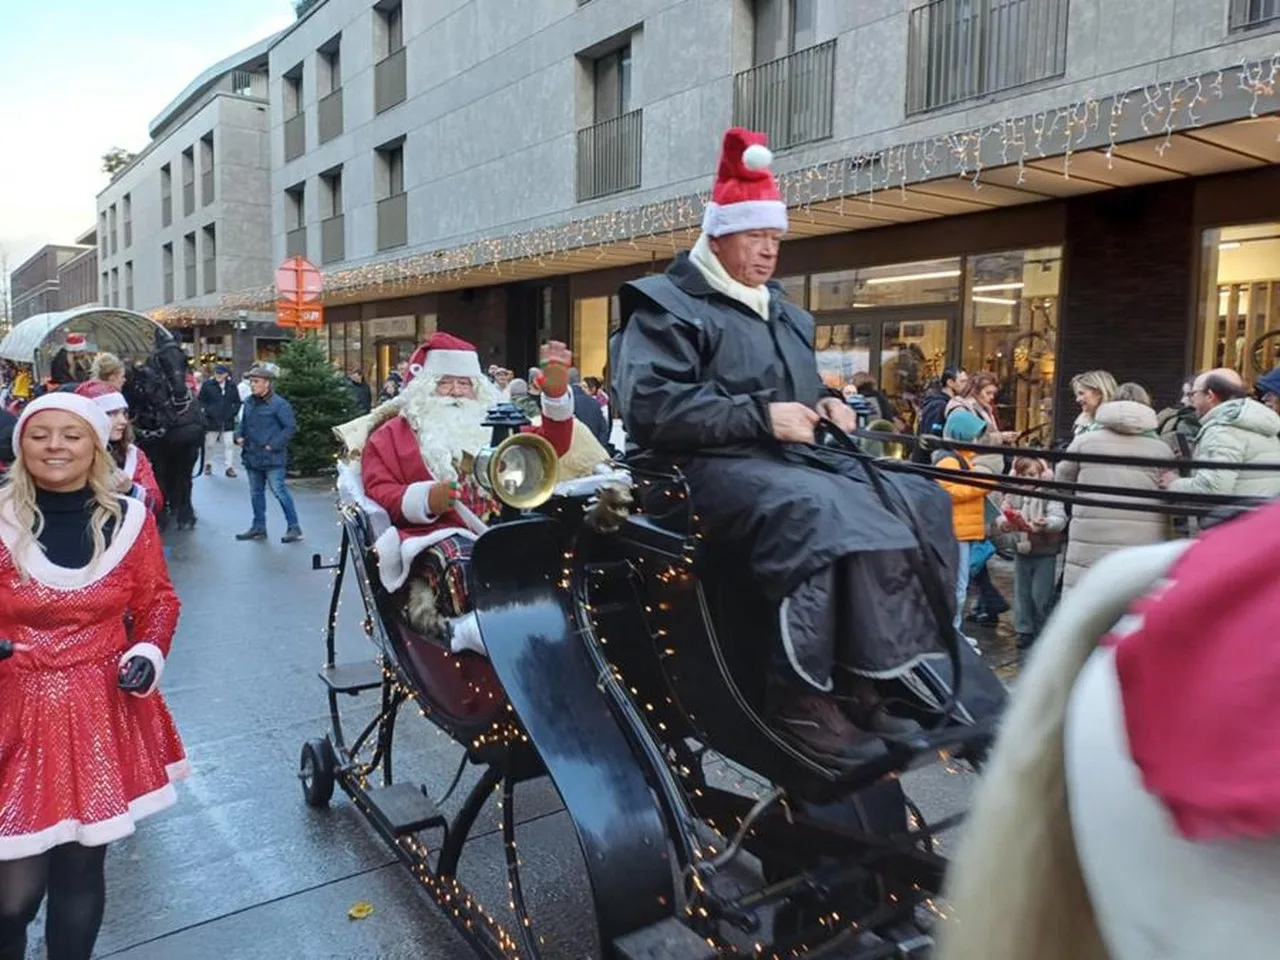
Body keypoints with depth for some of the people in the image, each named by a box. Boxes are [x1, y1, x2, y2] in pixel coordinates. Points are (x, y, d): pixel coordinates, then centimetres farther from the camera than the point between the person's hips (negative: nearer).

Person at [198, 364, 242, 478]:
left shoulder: (232, 386, 7)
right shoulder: (207, 385, -1)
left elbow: (237, 402, 16)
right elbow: (200, 401, 2)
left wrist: (233, 412, 3)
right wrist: (206, 411, -10)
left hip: (228, 422, 2)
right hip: (211, 421, -2)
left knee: (229, 444, -2)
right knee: (209, 444, 9)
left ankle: (229, 467, 1)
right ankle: (207, 464, 26)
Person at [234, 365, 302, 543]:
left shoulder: (279, 404, -12)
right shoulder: (249, 402, 10)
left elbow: (290, 427, -14)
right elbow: (243, 423, 23)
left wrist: (273, 445, -17)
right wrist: (239, 436, 5)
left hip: (272, 458, -8)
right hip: (252, 456, 8)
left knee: (279, 491, -8)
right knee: (256, 492, 14)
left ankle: (294, 528, -1)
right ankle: (258, 527, 25)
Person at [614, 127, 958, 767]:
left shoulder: (783, 313, 24)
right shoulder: (668, 306, -3)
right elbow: (649, 408, -18)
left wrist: (826, 405, 7)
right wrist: (761, 417, -21)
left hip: (788, 457, 9)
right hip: (710, 465, -8)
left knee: (917, 502, -7)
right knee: (825, 515, -36)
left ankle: (870, 677, -6)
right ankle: (804, 700, -28)